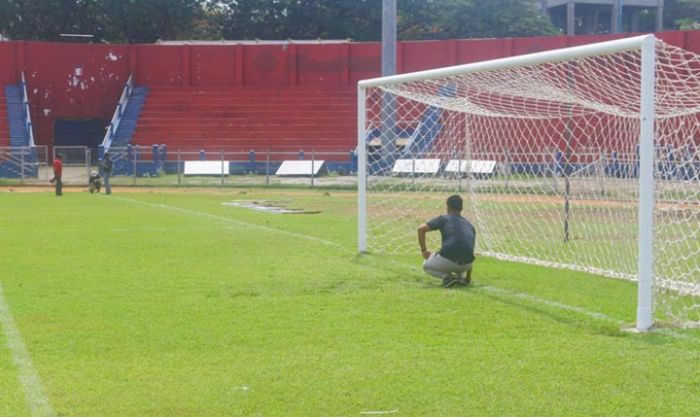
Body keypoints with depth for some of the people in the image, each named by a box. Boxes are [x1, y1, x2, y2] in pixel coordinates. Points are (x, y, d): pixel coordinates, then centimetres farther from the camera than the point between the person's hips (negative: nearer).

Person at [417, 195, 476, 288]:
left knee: (426, 265, 27)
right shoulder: (470, 225, 22)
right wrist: (468, 277, 40)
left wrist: (423, 250, 9)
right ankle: (461, 277, 12)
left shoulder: (444, 218, 10)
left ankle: (447, 276, -1)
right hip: (466, 265, 5)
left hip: (447, 261, -5)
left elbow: (421, 228, -3)